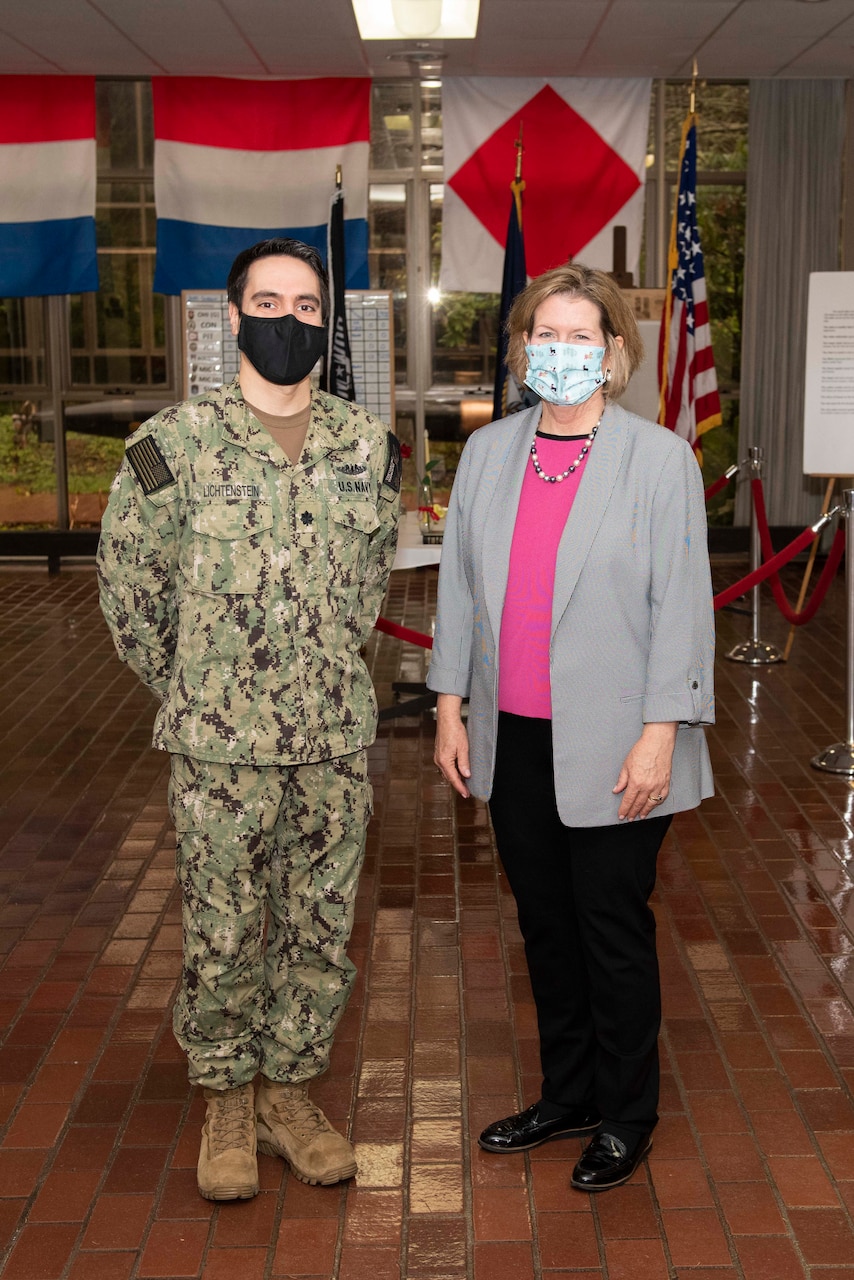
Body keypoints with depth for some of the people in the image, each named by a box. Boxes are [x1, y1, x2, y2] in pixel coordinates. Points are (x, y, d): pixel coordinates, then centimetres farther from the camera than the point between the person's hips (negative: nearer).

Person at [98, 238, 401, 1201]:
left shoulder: (367, 446, 3)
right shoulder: (175, 444, -7)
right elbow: (129, 586, 2)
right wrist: (194, 690, 6)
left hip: (335, 739, 3)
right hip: (218, 744, -3)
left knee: (321, 932, 12)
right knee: (222, 937, 7)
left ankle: (289, 1092, 31)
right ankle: (226, 1104, 28)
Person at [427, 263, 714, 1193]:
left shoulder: (661, 459, -6)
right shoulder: (488, 451, 7)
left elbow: (681, 603, -8)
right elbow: (459, 584, 10)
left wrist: (659, 734, -13)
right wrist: (450, 707, 8)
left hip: (609, 746, -4)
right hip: (512, 738, 5)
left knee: (613, 928, 6)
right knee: (545, 924, 15)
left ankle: (625, 1117, 25)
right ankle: (567, 1095, 33)